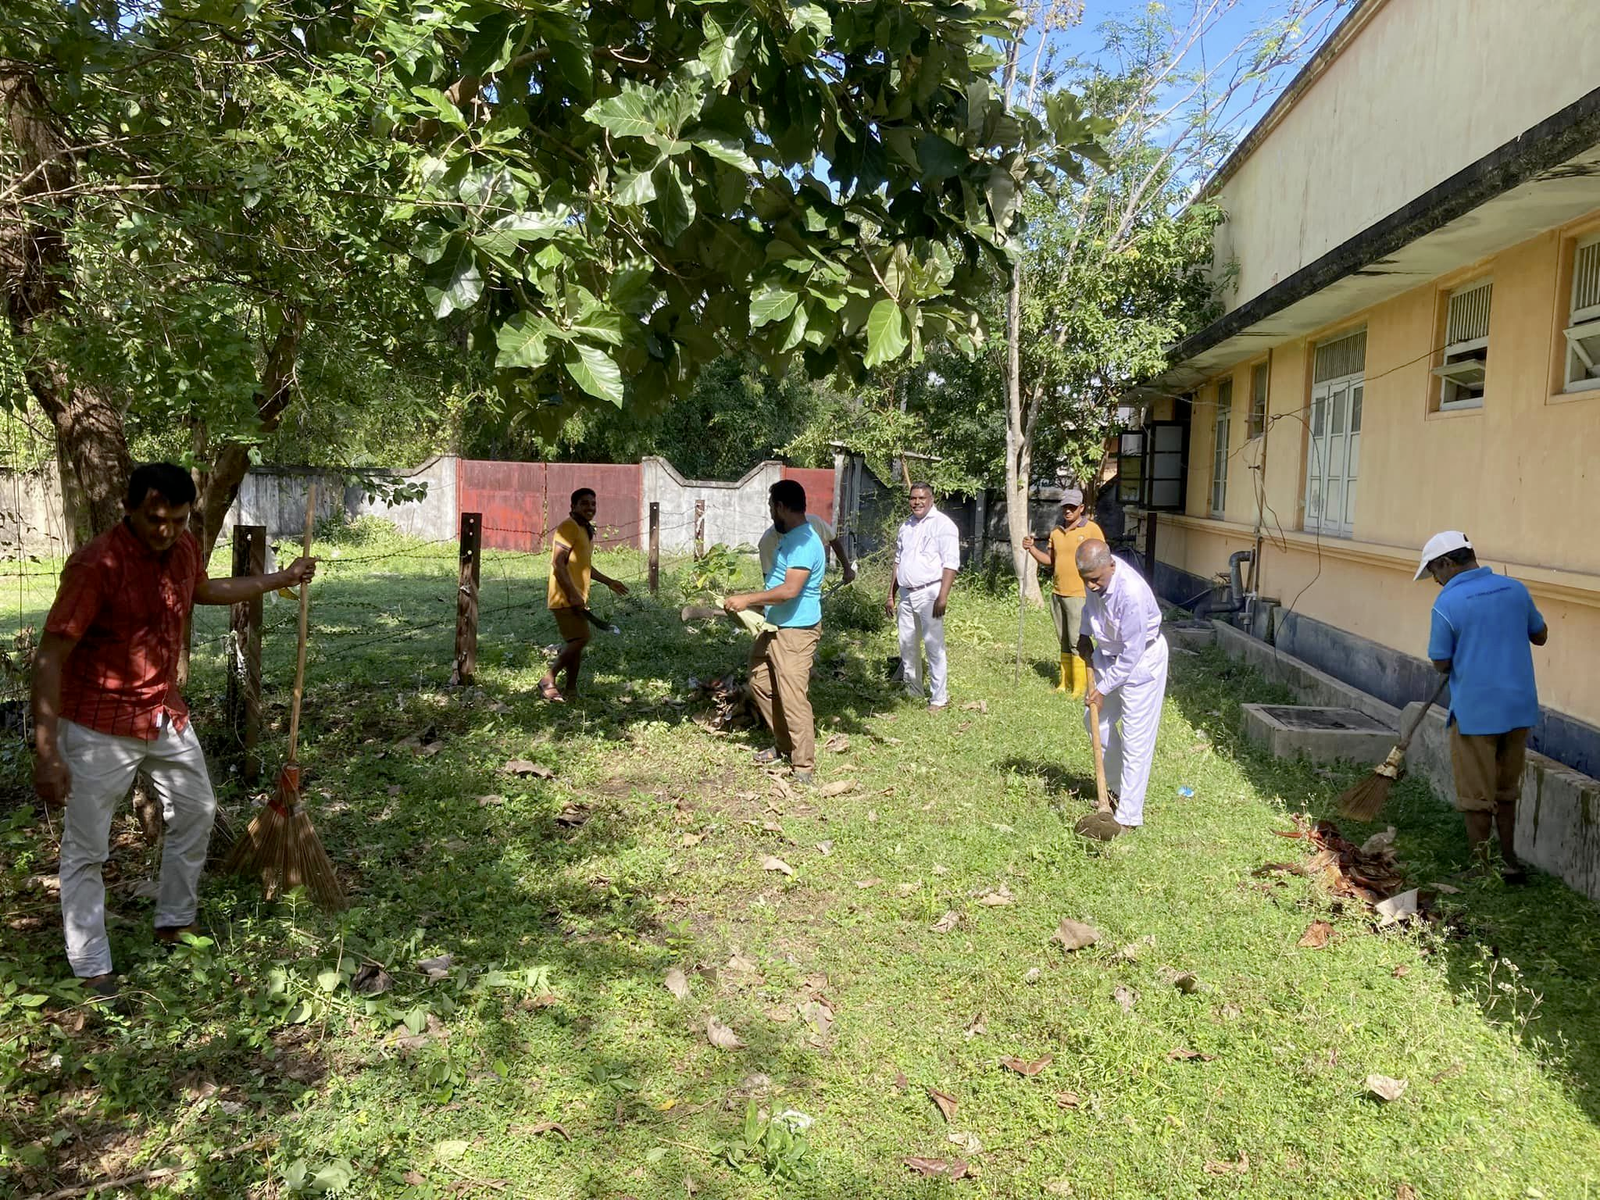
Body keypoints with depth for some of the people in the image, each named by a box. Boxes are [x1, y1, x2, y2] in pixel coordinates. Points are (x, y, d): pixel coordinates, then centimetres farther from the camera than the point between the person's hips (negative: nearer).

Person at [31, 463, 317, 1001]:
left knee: (196, 812, 18)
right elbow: (50, 657, -23)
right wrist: (46, 752, -27)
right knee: (86, 851, 2)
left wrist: (281, 579, 28)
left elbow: (203, 590, 22)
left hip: (166, 714, 8)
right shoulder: (97, 564, -25)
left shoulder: (184, 549, -3)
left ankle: (175, 921, 37)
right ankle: (91, 968, 16)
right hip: (101, 728, -8)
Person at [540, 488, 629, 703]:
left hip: (577, 597, 10)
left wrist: (609, 582, 29)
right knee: (580, 639, -15)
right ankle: (548, 680, -8)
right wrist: (572, 594, -26)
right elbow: (558, 564, -20)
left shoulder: (587, 530, 18)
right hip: (565, 597, -10)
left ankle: (571, 690, 17)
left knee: (576, 643, 11)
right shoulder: (568, 528, -12)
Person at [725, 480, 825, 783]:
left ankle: (803, 766, 1)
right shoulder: (788, 538, 13)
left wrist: (748, 599, -22)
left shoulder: (804, 542, -20)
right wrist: (751, 601, 21)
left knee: (793, 698, -8)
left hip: (796, 632, -11)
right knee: (761, 684, 17)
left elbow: (790, 589, -28)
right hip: (774, 628, 11)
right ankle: (783, 743, 30)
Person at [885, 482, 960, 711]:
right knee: (907, 645, 11)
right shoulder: (906, 526, 16)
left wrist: (942, 597, -21)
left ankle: (939, 697, 4)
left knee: (934, 646, -4)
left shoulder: (942, 524, -7)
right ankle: (913, 692, 24)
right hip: (905, 594, 7)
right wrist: (891, 595, 18)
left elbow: (951, 563, -13)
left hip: (929, 593, -7)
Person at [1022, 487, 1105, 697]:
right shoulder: (1056, 531, 12)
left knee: (1077, 642, -7)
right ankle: (1065, 682, 20)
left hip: (1079, 595, -6)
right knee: (1064, 641, 12)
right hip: (1058, 594, 6)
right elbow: (1049, 560, 18)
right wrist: (1032, 549, 2)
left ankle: (1080, 688, -2)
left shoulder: (1091, 530, -6)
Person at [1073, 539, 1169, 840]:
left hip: (1140, 661, -8)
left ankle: (1128, 817, 4)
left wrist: (1103, 688, -19)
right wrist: (1085, 635, 2)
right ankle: (1120, 789, 33)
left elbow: (1132, 654, -27)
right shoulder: (1096, 574, -13)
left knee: (1135, 739, -4)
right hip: (1109, 654, 8)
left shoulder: (1131, 593, -36)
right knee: (1096, 721, 16)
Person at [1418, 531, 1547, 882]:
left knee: (1476, 797, 8)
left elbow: (1441, 664, -9)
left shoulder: (1447, 604, -16)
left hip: (1474, 712, -6)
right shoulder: (1515, 589, 1)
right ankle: (1509, 862, 30)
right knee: (1506, 792, 21)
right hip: (1519, 708, 6)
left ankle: (1481, 870, 17)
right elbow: (1540, 635, 14)